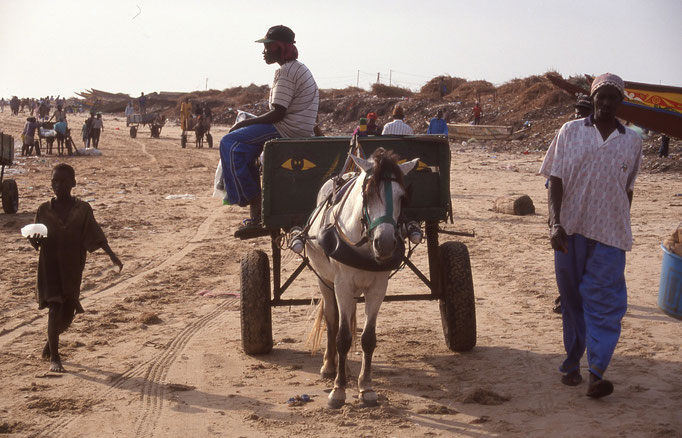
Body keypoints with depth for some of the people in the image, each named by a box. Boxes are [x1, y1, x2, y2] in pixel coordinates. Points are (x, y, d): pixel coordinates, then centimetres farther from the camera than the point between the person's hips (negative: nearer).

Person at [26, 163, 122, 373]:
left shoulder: (83, 209, 0)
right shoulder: (44, 210, 2)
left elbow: (95, 235, -5)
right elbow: (36, 242, 7)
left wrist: (111, 254, -18)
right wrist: (33, 239, -17)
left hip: (73, 269, 1)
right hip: (50, 266, -1)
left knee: (68, 314, 8)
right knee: (55, 308, -13)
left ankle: (51, 342, 38)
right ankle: (54, 357, -4)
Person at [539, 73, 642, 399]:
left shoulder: (632, 142, 6)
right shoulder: (570, 132, 2)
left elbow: (628, 190, 14)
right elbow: (555, 180, -3)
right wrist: (555, 223, -14)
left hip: (610, 234, 0)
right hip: (570, 230, 0)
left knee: (605, 301, -8)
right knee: (571, 299, 9)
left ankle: (597, 374, -10)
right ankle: (572, 363, 22)